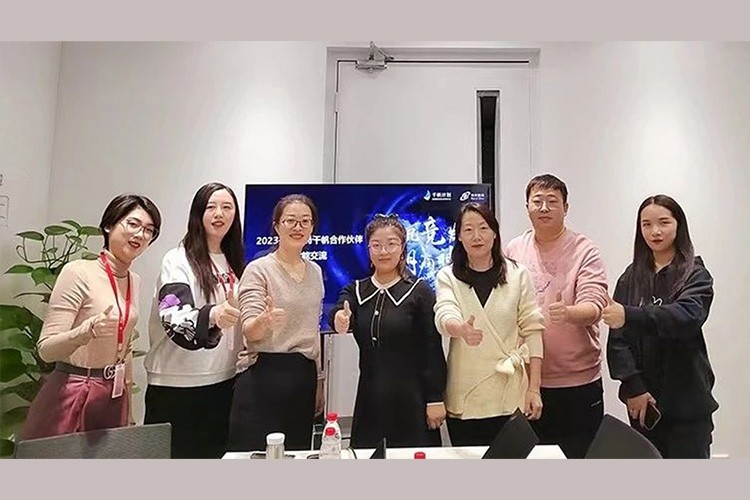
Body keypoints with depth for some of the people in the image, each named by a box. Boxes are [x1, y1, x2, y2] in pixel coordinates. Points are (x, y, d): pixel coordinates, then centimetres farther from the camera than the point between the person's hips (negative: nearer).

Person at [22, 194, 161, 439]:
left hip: (114, 398, 6)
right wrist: (89, 329, -36)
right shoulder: (78, 272, -14)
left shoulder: (135, 281, 5)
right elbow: (46, 349, -17)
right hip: (71, 399, -6)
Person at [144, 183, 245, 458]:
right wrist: (211, 316, -46)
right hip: (177, 386, -5)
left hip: (223, 383, 6)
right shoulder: (178, 260, -10)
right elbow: (174, 319, -27)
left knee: (217, 453, 12)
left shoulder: (234, 262, 9)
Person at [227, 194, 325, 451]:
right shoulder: (258, 270, -6)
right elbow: (249, 331, -15)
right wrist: (265, 320, -38)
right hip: (265, 376, -5)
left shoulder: (316, 272, 11)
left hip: (304, 378, 6)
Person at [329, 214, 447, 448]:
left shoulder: (419, 291, -4)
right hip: (370, 399, 3)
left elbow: (433, 347, -5)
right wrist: (339, 320, -38)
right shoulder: (355, 291, 6)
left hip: (412, 401, -3)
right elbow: (336, 315, -14)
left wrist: (435, 399, -7)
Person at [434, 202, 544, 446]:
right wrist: (461, 329, -40)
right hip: (464, 397, 0)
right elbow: (444, 316, -17)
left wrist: (534, 389, -1)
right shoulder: (448, 276, 2)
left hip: (511, 397, 0)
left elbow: (532, 332, 2)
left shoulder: (518, 275, 2)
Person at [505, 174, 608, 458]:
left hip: (577, 382, -3)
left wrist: (568, 313, -38)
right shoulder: (513, 251, 4)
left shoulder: (585, 251, -5)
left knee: (578, 457, 8)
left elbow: (594, 307, -17)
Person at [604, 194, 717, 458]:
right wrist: (632, 386, -11)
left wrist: (630, 315, -37)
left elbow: (687, 316, -23)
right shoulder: (631, 277, 7)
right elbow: (618, 338, 1)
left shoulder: (696, 275, -2)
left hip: (686, 401, -3)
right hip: (642, 399, 3)